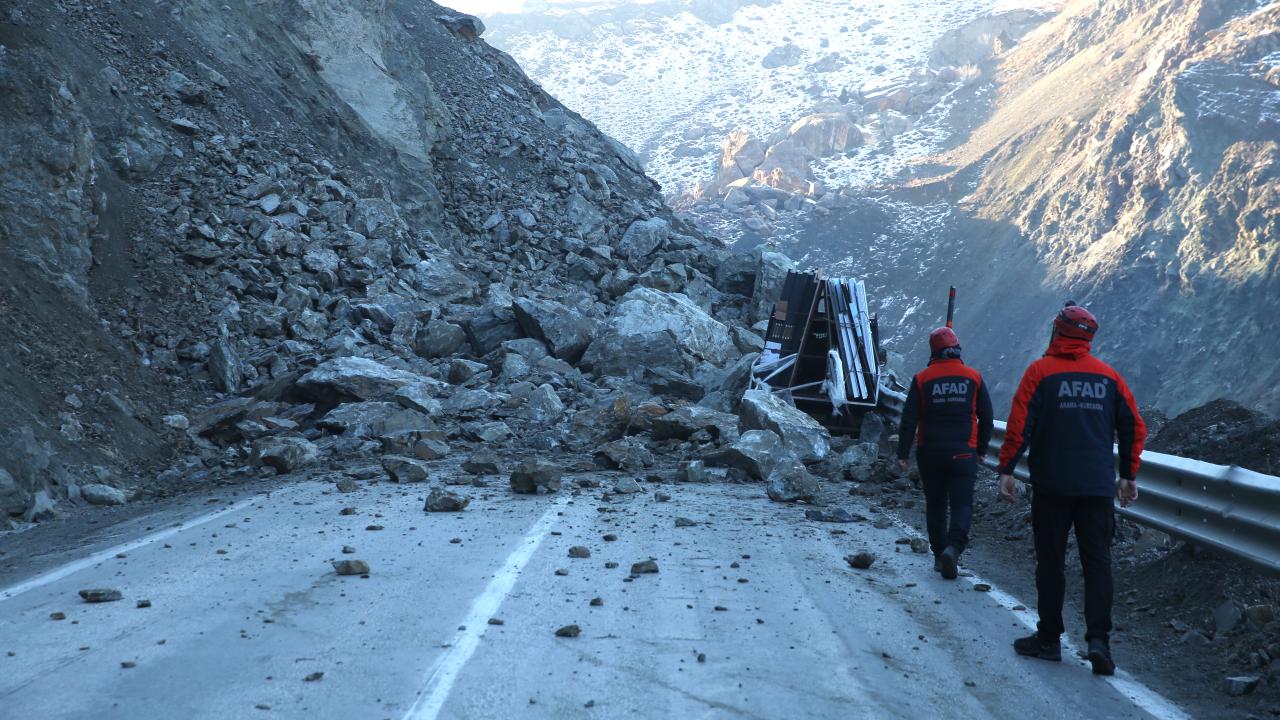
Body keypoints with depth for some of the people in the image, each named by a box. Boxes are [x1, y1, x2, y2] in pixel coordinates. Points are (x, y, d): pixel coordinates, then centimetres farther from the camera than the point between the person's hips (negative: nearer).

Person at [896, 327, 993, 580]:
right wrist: (981, 449, 18)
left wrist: (903, 454, -2)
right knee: (962, 504, -1)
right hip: (963, 454, -1)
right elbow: (986, 417, 6)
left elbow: (909, 419, -6)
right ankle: (953, 548, -23)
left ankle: (939, 555, 19)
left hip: (930, 454, 1)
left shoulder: (922, 379, -4)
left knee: (935, 504, 14)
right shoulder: (974, 378, 0)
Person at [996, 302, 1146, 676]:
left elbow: (1019, 424, -11)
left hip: (1051, 485, -2)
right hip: (1098, 488, 2)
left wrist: (1006, 470, -6)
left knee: (1051, 562, 7)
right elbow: (1134, 428, 11)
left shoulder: (1041, 371, -4)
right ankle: (1099, 639, -8)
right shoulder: (1109, 376, 7)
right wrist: (1128, 476, 20)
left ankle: (1049, 639, 13)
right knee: (1098, 562, 3)